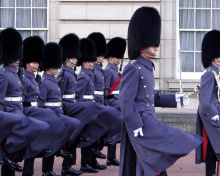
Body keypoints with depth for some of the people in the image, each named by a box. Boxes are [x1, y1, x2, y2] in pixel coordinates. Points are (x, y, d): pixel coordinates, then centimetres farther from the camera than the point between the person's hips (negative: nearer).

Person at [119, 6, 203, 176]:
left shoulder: (147, 68, 17)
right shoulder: (133, 68, -13)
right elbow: (126, 101, -19)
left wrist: (175, 98, 16)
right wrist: (137, 128, -22)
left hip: (148, 121, 10)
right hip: (141, 124, -10)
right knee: (179, 142, -12)